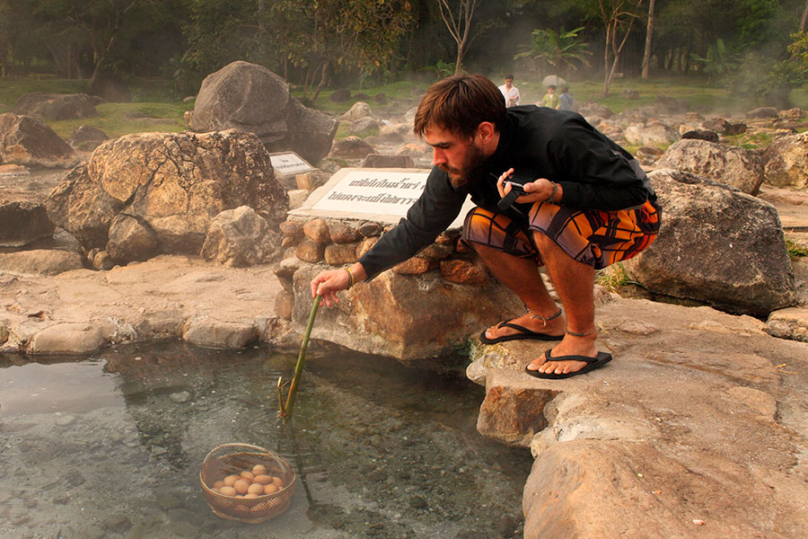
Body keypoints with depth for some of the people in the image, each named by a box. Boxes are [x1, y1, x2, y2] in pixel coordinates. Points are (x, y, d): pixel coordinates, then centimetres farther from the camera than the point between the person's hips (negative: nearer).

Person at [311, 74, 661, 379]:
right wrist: (353, 273, -15)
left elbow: (631, 189, -25)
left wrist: (556, 191, -40)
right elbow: (418, 228, -7)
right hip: (554, 228, 6)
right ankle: (545, 317, 1)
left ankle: (583, 339, -18)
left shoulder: (557, 137, -34)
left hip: (634, 217, -6)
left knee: (549, 216, -35)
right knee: (481, 225, -15)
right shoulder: (458, 165, -15)